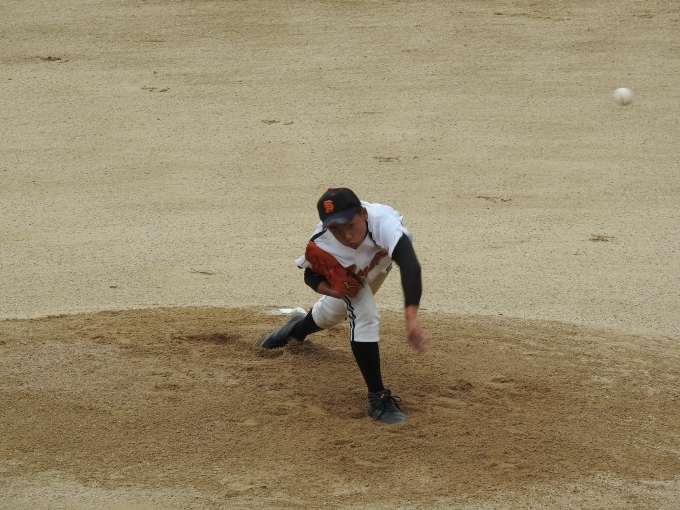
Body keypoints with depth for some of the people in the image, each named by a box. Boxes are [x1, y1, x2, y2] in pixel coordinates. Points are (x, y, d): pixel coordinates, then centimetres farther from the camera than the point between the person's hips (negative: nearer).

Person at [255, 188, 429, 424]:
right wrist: (330, 289, -41)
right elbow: (311, 275, -17)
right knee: (363, 318, -22)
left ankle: (298, 328, 57)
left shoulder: (384, 223, -54)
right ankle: (377, 398, -9)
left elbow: (410, 266, -69)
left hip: (380, 260, 1)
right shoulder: (321, 245, -42)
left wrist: (411, 317, -83)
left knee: (333, 313, 22)